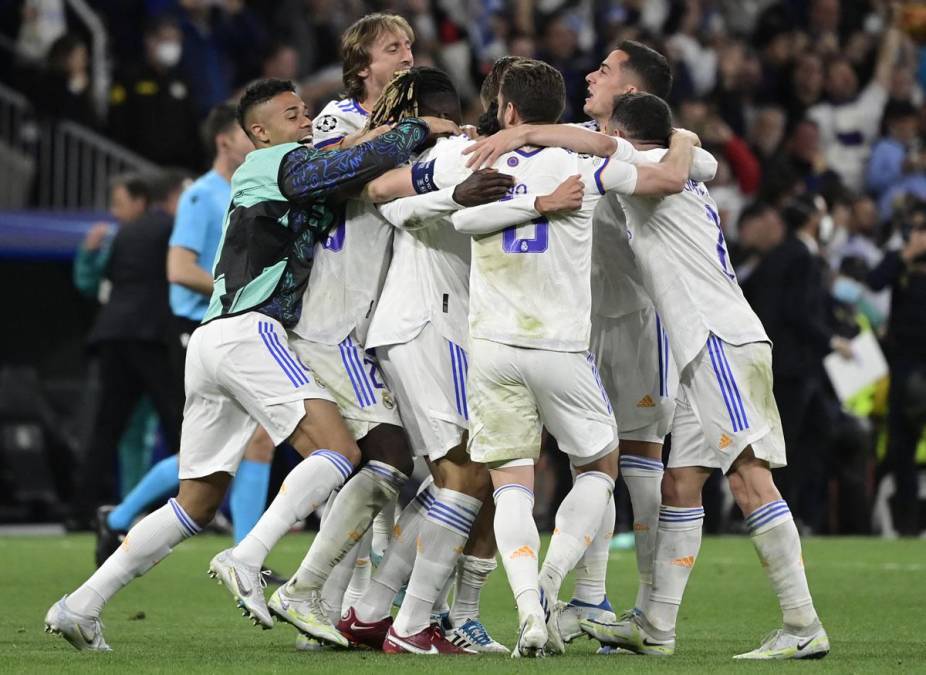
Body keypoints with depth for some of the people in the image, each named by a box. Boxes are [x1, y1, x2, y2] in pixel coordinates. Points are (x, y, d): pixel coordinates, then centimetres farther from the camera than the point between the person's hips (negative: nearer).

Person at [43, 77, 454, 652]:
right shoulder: (279, 164, 1)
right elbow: (358, 164, -15)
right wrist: (419, 129, -1)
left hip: (211, 341, 9)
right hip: (248, 330, -9)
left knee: (198, 502, 12)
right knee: (339, 450, -16)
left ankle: (81, 605, 8)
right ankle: (247, 562, -28)